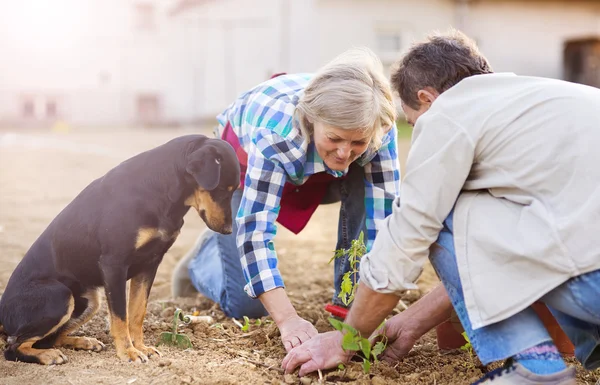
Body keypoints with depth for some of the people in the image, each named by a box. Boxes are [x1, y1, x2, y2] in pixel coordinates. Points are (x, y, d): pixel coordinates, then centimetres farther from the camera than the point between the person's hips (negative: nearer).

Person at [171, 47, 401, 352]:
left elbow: (384, 219, -34)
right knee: (247, 305, -8)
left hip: (316, 175, 3)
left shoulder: (378, 130, -33)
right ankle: (204, 256, 25)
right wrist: (287, 320, -49)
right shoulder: (276, 129, -43)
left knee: (368, 188, -29)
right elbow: (254, 228, -43)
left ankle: (347, 304, -11)